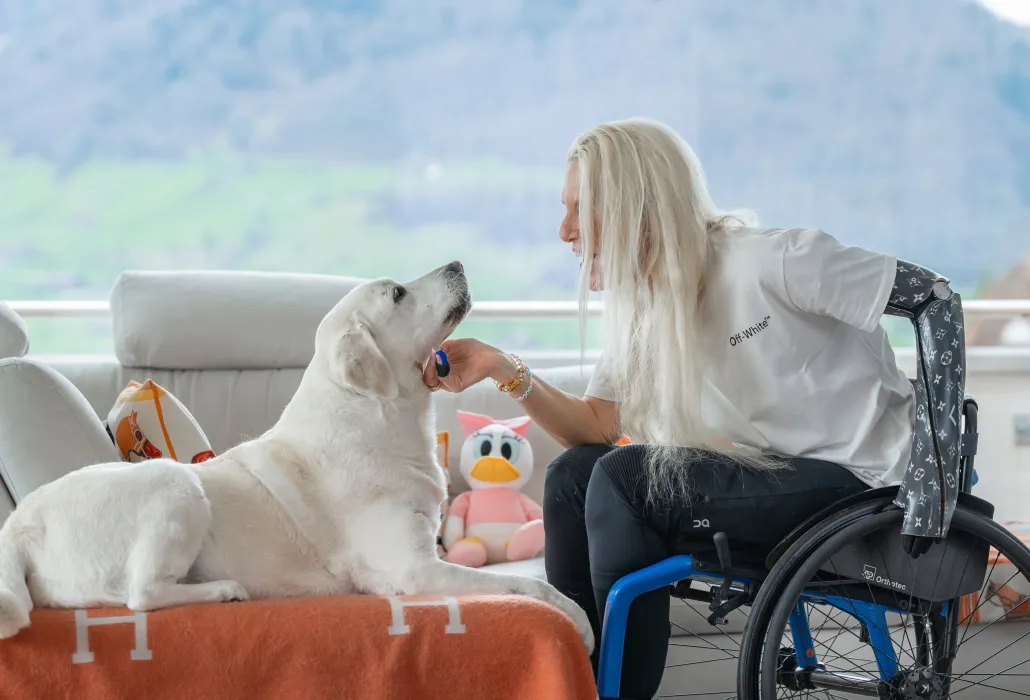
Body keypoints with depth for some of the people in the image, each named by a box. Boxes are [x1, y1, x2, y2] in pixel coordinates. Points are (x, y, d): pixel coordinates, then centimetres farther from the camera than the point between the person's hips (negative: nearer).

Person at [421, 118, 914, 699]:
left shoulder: (770, 261, -19)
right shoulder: (646, 309, 6)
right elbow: (595, 428, 5)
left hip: (857, 478, -8)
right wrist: (504, 369, -11)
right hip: (772, 472, 8)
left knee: (624, 478, -19)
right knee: (573, 474, -2)